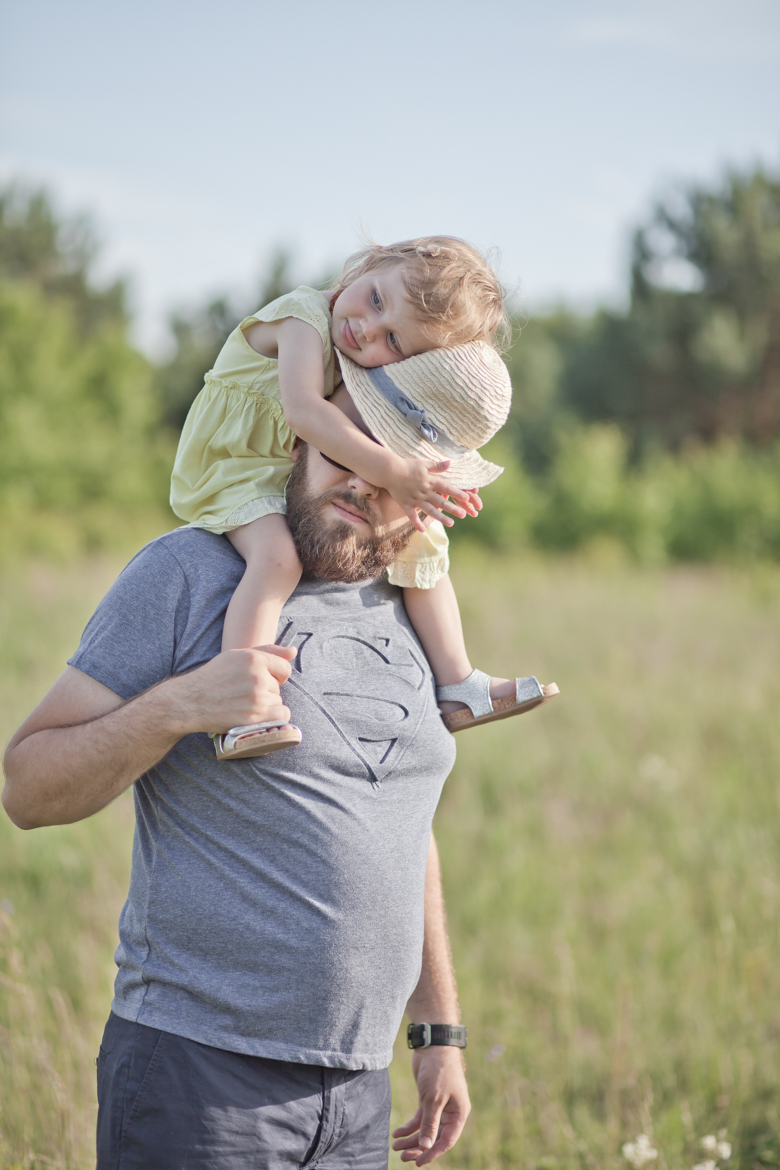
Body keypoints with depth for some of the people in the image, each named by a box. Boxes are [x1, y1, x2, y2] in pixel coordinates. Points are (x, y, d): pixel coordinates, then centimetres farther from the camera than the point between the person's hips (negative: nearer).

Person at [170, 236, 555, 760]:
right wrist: (392, 471, -40)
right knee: (278, 555, -35)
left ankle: (458, 689, 18)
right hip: (239, 467, -7)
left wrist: (419, 485, -29)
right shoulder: (306, 321, -25)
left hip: (310, 478, 8)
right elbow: (304, 410, -40)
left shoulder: (381, 363, -3)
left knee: (423, 538, 7)